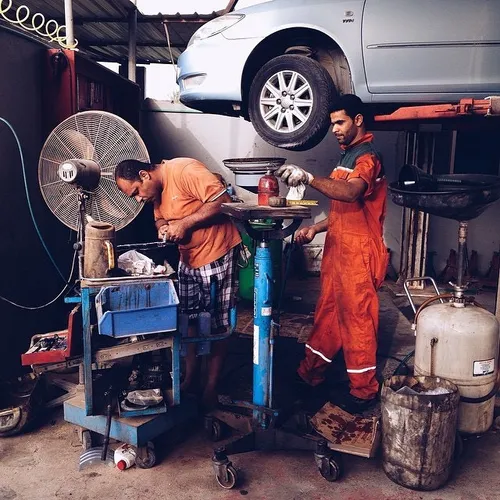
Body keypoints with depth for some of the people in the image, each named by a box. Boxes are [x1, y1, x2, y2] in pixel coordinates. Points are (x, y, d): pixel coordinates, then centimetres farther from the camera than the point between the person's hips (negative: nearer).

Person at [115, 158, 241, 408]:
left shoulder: (184, 170, -22)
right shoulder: (156, 189, 5)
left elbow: (222, 199, -28)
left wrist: (184, 223, -26)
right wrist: (163, 227, -6)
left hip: (216, 253, -8)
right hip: (187, 258, 9)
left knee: (217, 322, 3)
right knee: (188, 318, 15)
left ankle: (211, 385, 16)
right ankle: (189, 377, 30)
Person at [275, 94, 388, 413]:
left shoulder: (367, 156, -10)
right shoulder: (348, 155, 20)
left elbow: (352, 192, -33)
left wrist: (309, 178, -43)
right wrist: (315, 229, 12)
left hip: (358, 254, -9)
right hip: (337, 249, 9)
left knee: (357, 319, -2)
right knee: (327, 313, 15)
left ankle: (364, 390, 11)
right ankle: (310, 374, 26)